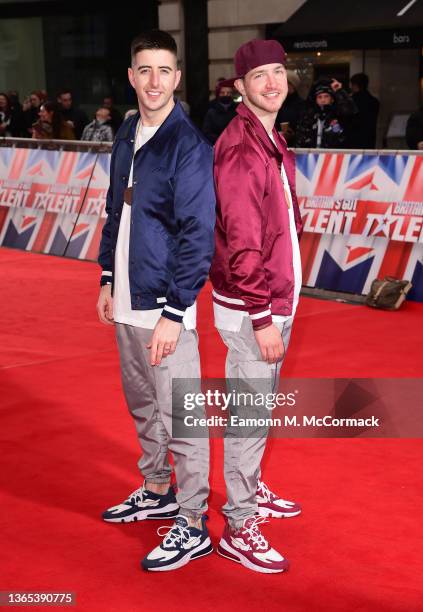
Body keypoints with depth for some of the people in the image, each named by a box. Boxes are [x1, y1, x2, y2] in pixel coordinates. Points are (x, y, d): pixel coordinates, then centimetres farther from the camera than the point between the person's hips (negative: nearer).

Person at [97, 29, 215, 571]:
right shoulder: (127, 136, 10)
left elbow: (198, 235, -18)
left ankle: (192, 526, 9)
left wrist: (174, 312, -20)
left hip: (164, 306, -8)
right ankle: (157, 492, 38)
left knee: (179, 418, -1)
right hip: (125, 303, 8)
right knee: (143, 407, 21)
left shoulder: (188, 145, -14)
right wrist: (108, 280, 16)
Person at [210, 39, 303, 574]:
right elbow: (241, 244, -22)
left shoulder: (272, 142, 12)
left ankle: (251, 490, 38)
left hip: (276, 298, 9)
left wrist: (280, 305, 15)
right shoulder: (242, 149, -19)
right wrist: (263, 318, -21)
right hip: (250, 309, -9)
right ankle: (239, 527, 8)